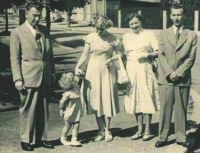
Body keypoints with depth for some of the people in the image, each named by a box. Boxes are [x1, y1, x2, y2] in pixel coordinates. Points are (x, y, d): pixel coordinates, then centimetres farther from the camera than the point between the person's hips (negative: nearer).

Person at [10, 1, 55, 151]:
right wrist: (18, 79, -10)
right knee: (28, 110, 2)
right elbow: (15, 58, -5)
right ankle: (26, 140, 16)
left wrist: (53, 72, 11)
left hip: (45, 77, 5)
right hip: (28, 77, -5)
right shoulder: (17, 32, -4)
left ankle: (41, 138, 23)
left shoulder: (44, 30, 9)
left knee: (43, 110, 11)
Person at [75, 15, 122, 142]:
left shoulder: (113, 39, -3)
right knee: (96, 100, 3)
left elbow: (119, 54, 3)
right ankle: (101, 131, 13)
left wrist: (111, 59, -16)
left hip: (107, 71, -1)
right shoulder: (90, 38, 0)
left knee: (107, 99, 0)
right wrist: (78, 67, -12)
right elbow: (85, 55, 1)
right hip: (93, 71, 1)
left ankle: (107, 130, 12)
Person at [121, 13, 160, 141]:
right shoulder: (126, 37, 12)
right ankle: (140, 130, 16)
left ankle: (148, 131, 6)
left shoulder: (149, 34, 0)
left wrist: (147, 54, -17)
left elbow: (159, 52, -4)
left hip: (145, 71, -4)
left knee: (147, 99, -3)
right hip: (131, 71, 4)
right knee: (135, 100, 6)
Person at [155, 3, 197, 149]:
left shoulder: (192, 35, 6)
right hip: (165, 78, 0)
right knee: (165, 109, 3)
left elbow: (191, 58, -1)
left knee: (181, 110, 5)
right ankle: (162, 137, 10)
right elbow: (161, 56, 1)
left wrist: (178, 73, -11)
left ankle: (181, 137, 15)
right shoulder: (163, 34, 8)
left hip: (183, 79, 0)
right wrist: (170, 73, -11)